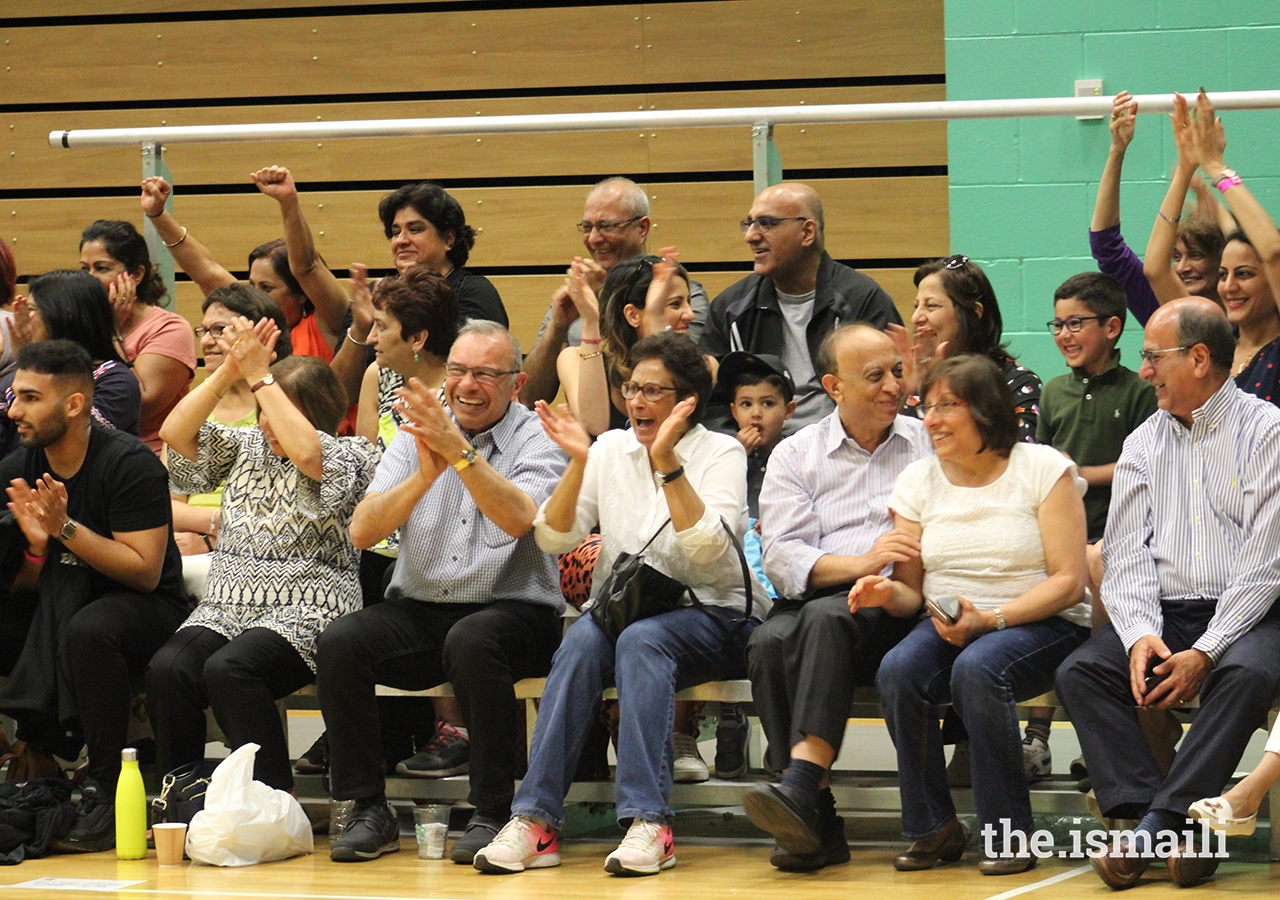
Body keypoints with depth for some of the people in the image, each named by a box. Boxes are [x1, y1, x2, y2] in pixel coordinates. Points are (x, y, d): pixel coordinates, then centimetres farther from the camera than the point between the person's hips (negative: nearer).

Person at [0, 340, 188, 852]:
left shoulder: (129, 464, -15)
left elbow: (145, 570, -19)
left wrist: (65, 528, -25)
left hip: (145, 606, -6)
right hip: (60, 601, 6)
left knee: (87, 630, -38)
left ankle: (106, 794, -28)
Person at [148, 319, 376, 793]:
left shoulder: (351, 454, 3)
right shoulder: (244, 447, 21)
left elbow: (305, 452, -19)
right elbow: (175, 433, 9)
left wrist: (259, 375, -14)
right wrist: (228, 372, -1)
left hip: (306, 612, -6)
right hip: (226, 607, 6)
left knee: (228, 669, -34)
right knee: (167, 669, -26)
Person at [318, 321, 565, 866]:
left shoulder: (536, 442, -1)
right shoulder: (418, 435, 9)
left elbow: (519, 519, -23)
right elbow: (362, 532, -3)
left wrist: (458, 451, -29)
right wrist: (424, 476, -19)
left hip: (513, 612, -4)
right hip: (419, 612, 4)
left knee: (471, 642, -37)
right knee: (339, 643, -23)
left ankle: (492, 815, -26)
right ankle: (369, 812, -14)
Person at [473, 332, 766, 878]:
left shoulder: (721, 453, -1)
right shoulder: (610, 449, 10)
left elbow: (709, 549, -17)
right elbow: (554, 540, 2)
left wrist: (667, 463, -23)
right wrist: (578, 463, -11)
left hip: (712, 616, -3)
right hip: (623, 607, 3)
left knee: (641, 638, -36)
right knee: (583, 638, -31)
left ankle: (648, 822, -43)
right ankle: (535, 821, -38)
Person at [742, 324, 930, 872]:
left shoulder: (931, 443, 17)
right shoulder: (795, 456, 16)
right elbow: (782, 557, 1)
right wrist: (861, 563, -15)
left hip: (900, 609, -2)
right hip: (818, 597, 2)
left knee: (826, 617, -34)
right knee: (770, 641, -32)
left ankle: (800, 786, -47)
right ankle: (816, 823, -34)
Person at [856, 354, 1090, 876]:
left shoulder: (1044, 470, -3)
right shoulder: (918, 480, 10)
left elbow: (1069, 581, -9)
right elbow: (912, 591, 10)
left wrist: (990, 619, -22)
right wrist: (888, 593, -15)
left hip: (1040, 625, -4)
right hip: (946, 626, 4)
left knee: (976, 669, -36)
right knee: (898, 671, -29)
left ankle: (1009, 834, -24)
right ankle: (932, 829, -14)